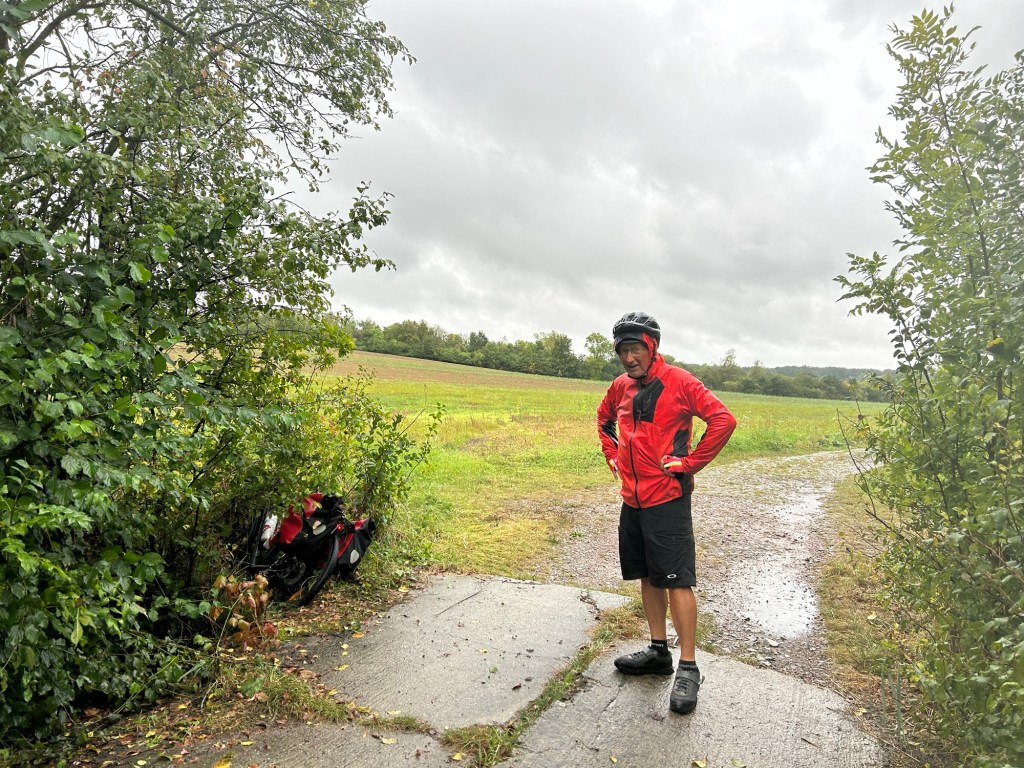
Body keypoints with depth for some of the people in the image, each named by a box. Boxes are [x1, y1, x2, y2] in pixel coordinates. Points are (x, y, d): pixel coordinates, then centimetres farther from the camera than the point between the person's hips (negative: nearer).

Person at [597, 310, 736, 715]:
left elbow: (723, 419, -16)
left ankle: (688, 668, 9)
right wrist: (612, 454, 14)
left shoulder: (678, 381, -11)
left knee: (677, 580, -3)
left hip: (667, 499, -7)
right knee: (647, 576, 16)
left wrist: (690, 462, -15)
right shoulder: (620, 387, 8)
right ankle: (659, 652, 30)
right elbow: (604, 419, 27)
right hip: (633, 499, 7)